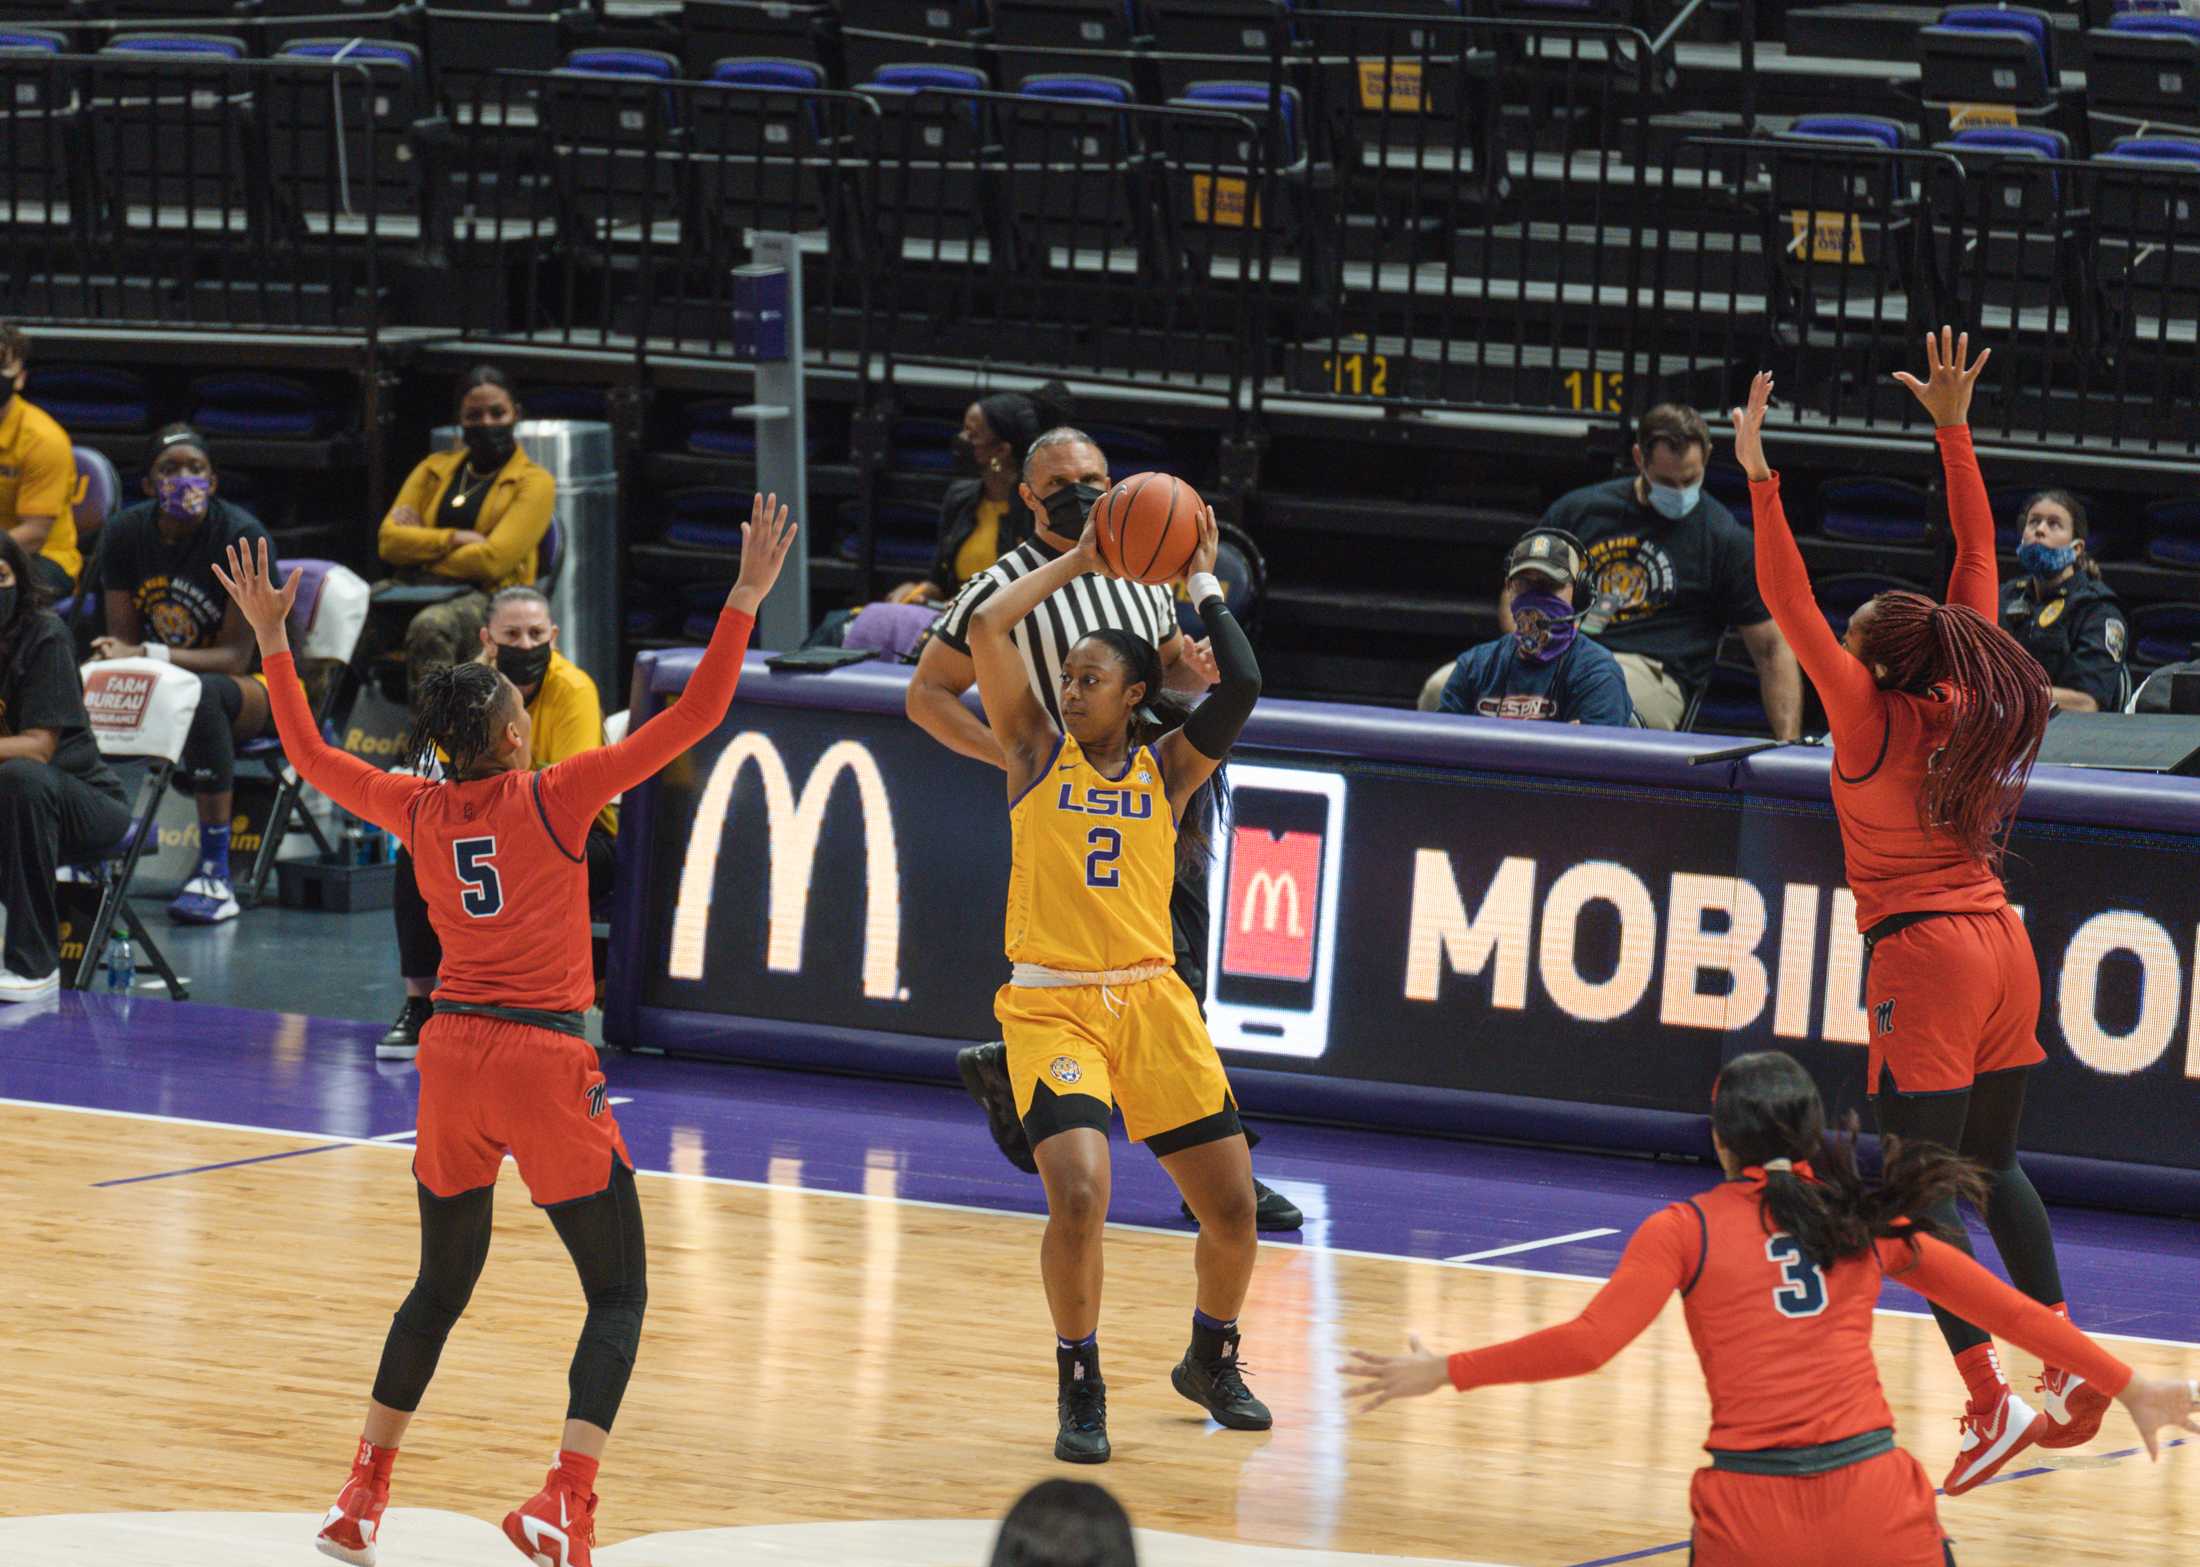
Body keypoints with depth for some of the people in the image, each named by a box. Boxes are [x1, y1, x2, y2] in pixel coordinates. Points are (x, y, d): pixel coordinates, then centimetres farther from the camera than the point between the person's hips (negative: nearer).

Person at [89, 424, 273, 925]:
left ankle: (216, 876, -38)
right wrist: (115, 659, -27)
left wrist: (146, 656, -31)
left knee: (202, 693, -40)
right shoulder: (125, 532, -3)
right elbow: (123, 639, -2)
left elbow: (236, 657, -19)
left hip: (254, 686, -5)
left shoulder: (241, 536, -17)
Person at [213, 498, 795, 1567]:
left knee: (441, 1286, 21)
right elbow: (692, 718, -11)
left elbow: (309, 757, 20)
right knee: (619, 1290, 1)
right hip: (545, 1059, -5)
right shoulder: (555, 798, -9)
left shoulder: (419, 809, 3)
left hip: (453, 1053, 5)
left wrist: (270, 639, 26)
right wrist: (747, 597, -9)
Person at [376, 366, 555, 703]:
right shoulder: (434, 469, 23)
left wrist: (422, 548, 1)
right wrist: (457, 539, -4)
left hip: (491, 599, -5)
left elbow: (493, 560, -7)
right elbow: (389, 540, 8)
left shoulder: (534, 483, 8)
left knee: (430, 627, -40)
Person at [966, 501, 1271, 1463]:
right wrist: (1079, 563, 2)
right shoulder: (1038, 751, 5)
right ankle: (1079, 1392, -3)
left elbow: (1241, 688, -10)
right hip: (1050, 1006, -2)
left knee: (1233, 1209, 4)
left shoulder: (1167, 768, 7)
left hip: (1151, 1002, 2)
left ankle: (1211, 1362, 32)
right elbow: (987, 627, -5)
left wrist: (1203, 585, 0)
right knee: (1078, 1196, -22)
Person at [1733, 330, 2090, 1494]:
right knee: (1994, 1165, 18)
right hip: (2000, 947, 7)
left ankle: (1990, 1399, -11)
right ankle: (2072, 1366, 14)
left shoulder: (1871, 718, -11)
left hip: (1926, 956, -7)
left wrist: (1760, 481, -18)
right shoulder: (1968, 705, 3)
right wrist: (1953, 430, 12)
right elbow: (1978, 553, 11)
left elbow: (1787, 604, -15)